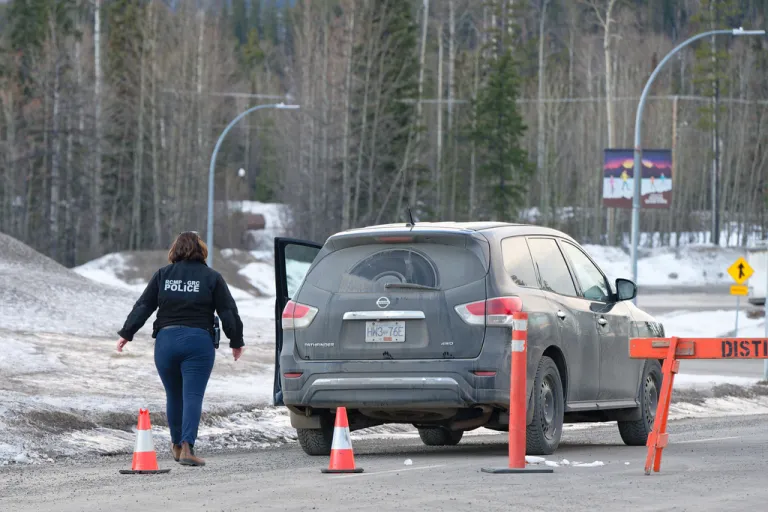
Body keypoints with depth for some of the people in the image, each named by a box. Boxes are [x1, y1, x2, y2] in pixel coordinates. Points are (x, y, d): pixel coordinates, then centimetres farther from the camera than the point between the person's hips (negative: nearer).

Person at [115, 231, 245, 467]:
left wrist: (126, 333, 10)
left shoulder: (162, 275, 8)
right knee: (193, 396, -6)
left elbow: (143, 307, 6)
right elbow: (228, 312, 3)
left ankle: (177, 445, 28)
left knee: (174, 396, 16)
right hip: (199, 342, -2)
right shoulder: (211, 277, 3)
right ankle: (187, 446, -19)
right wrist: (236, 341, 12)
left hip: (166, 341, 2)